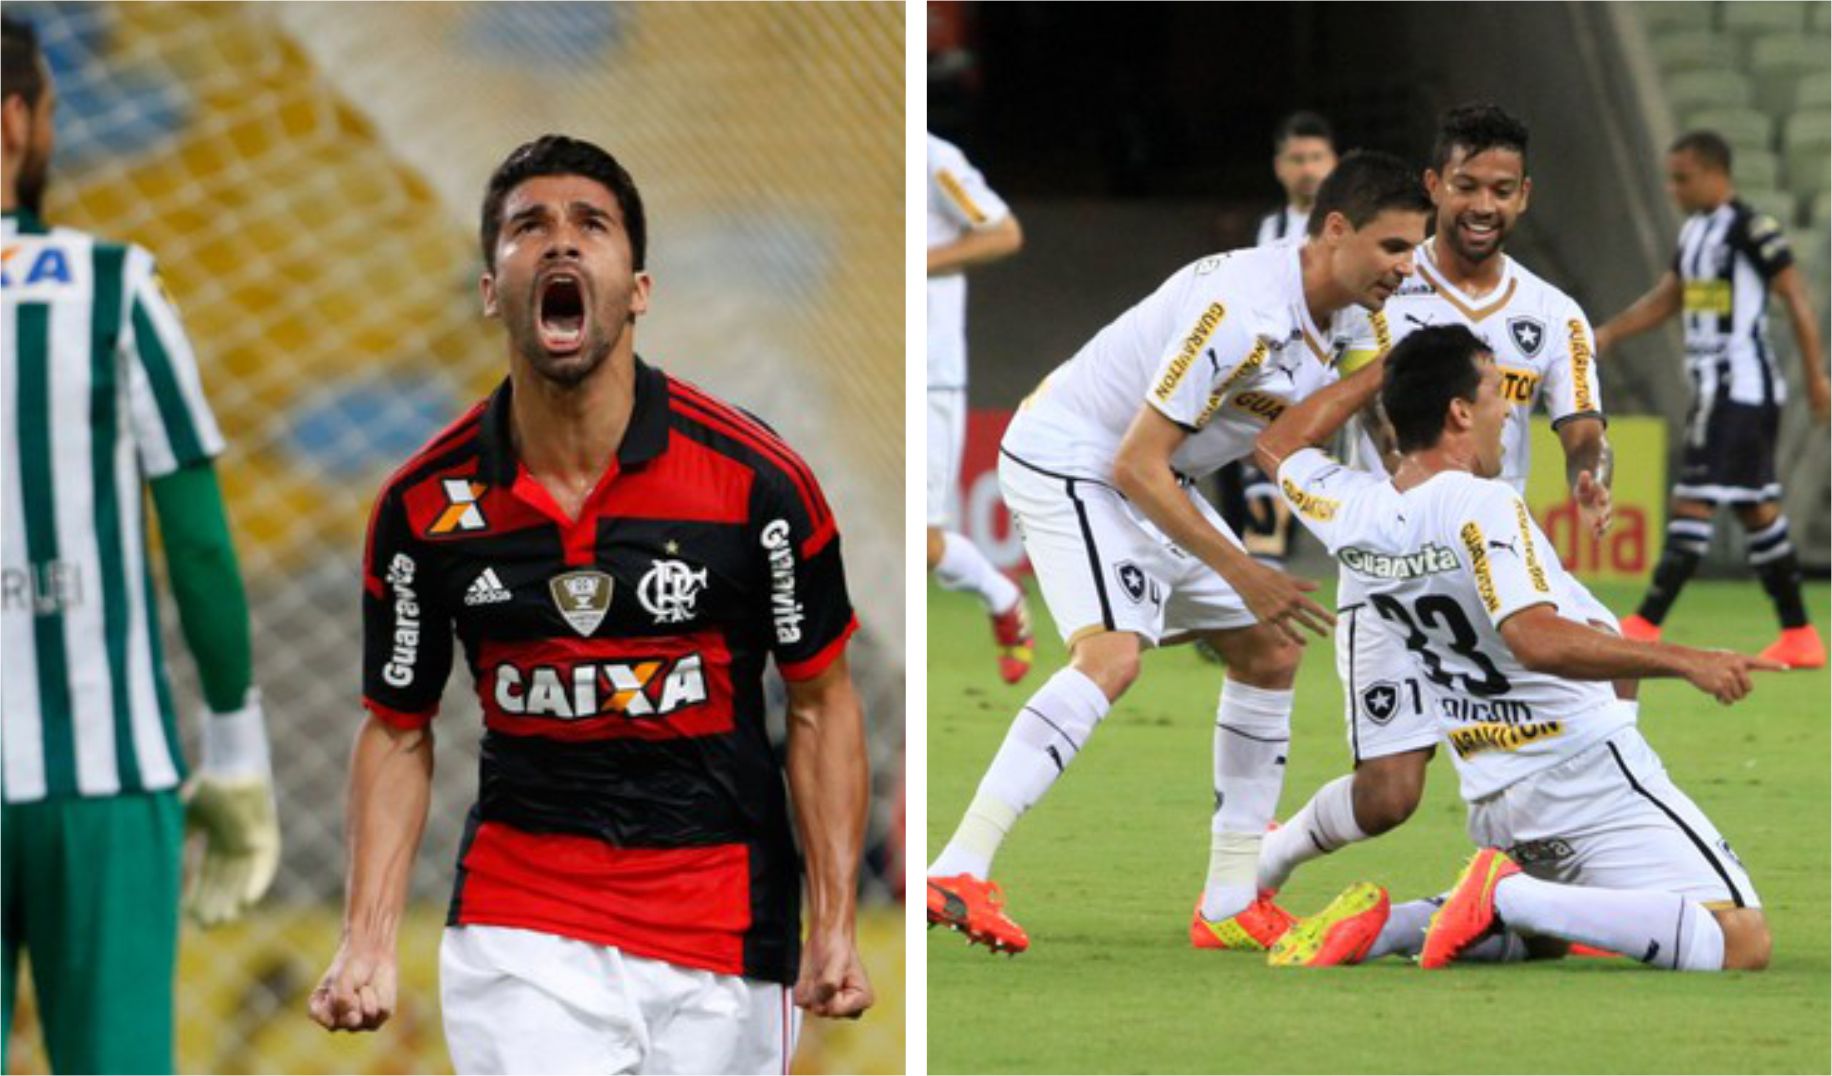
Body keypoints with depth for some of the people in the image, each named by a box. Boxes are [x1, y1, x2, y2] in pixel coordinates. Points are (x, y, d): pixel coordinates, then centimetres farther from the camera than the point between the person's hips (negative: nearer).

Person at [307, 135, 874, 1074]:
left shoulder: (755, 478, -7)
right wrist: (368, 941, -2)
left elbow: (820, 702, 3)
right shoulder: (423, 504, -3)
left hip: (723, 945, 0)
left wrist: (835, 927, -4)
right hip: (518, 924, 0)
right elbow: (398, 728, 9)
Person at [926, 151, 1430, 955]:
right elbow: (1137, 465, -28)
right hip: (1068, 460, -10)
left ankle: (1232, 904, 13)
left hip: (1151, 481, 10)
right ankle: (958, 873, -35)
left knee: (1270, 652, 10)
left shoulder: (1329, 322, 0)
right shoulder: (1245, 312, -29)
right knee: (1112, 653, -30)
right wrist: (1246, 576, -25)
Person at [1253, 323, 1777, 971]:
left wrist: (1385, 373, 29)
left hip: (1493, 801, 8)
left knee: (1542, 935, 33)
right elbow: (1538, 641, -30)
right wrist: (1683, 661, -30)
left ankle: (1383, 925, 5)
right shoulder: (1481, 507, -17)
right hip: (1586, 768, -8)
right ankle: (1508, 897, -21)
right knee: (1742, 942, -14)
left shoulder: (1355, 516, 4)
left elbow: (1279, 446, 25)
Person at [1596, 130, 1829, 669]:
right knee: (1757, 508, 10)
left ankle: (1647, 624, -13)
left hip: (1739, 389, -10)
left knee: (1693, 499, -11)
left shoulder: (1750, 229, -13)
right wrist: (1606, 334, 9)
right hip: (1714, 388, 10)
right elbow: (1665, 299, 21)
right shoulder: (1695, 231, 15)